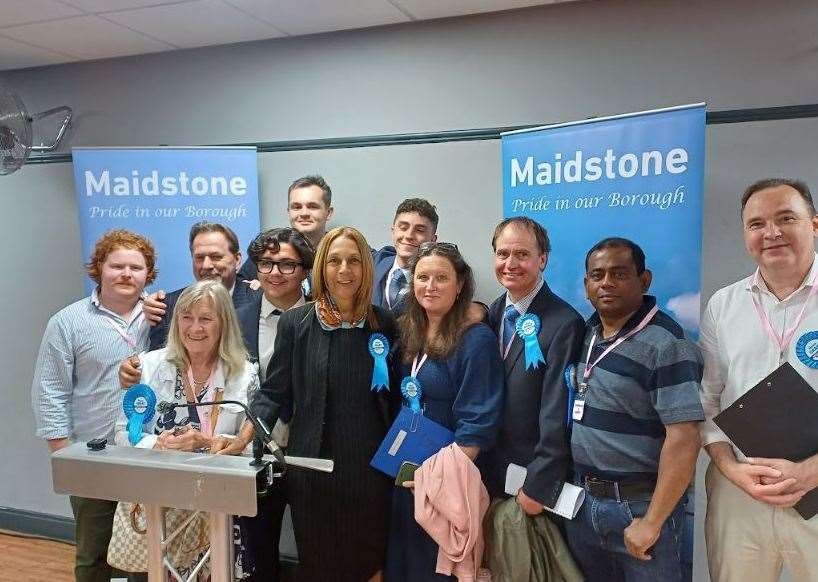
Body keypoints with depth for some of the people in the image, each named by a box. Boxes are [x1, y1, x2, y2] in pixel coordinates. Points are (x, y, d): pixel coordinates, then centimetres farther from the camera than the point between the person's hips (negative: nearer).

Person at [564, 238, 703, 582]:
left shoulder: (666, 345, -17)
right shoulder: (586, 334, 4)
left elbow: (684, 439, -21)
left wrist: (651, 523, -19)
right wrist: (578, 491, 8)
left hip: (639, 504, -6)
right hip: (583, 500, 7)